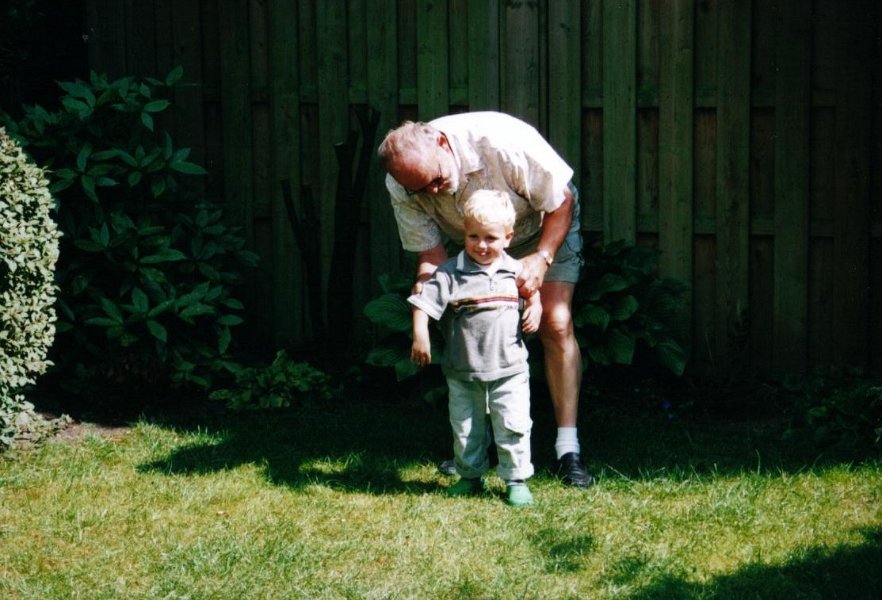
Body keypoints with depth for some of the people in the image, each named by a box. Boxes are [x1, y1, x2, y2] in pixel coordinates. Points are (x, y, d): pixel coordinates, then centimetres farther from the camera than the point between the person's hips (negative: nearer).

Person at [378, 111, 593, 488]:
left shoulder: (503, 141, -39)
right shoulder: (401, 187, -27)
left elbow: (562, 201, -26)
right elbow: (430, 254, -21)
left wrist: (541, 259, -38)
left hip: (546, 225, -3)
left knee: (556, 325, -15)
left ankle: (568, 449, -14)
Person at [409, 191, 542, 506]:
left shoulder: (515, 270, 3)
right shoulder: (450, 272, -8)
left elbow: (532, 292, 22)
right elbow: (423, 304, -10)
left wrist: (535, 309, 3)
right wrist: (420, 337, -18)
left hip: (509, 369, 0)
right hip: (463, 372, 0)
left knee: (513, 427, -2)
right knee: (466, 431, 11)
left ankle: (516, 480, 10)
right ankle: (470, 477, 28)